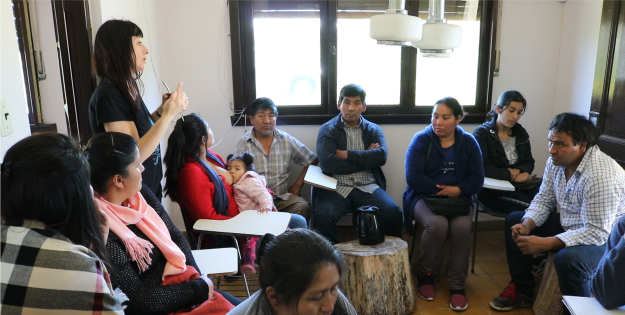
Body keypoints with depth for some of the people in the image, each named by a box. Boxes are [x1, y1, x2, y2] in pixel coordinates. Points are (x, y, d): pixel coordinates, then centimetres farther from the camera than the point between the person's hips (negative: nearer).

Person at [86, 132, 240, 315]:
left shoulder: (140, 195, -3)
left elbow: (176, 237, 5)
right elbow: (138, 300, -22)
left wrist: (196, 277, -9)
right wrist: (199, 287, -15)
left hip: (178, 284, 7)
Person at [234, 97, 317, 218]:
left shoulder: (287, 140, 7)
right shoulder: (243, 145, 1)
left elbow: (312, 161, 14)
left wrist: (298, 185, 5)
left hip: (282, 197, 3)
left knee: (302, 207, -27)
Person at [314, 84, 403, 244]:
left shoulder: (374, 129, 15)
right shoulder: (327, 130, 7)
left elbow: (382, 156, -6)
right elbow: (327, 163, -11)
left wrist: (346, 154, -8)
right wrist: (366, 159, -4)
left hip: (368, 187, 2)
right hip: (337, 187, -1)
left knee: (394, 213, -24)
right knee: (323, 215, -30)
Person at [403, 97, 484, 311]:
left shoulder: (469, 142, 6)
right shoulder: (421, 140, -3)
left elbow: (477, 178, 0)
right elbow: (413, 177, -13)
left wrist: (456, 190, -18)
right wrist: (440, 190, -14)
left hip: (458, 198, 2)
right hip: (425, 196, -2)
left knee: (462, 227, -29)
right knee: (437, 224, -32)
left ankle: (457, 285, -11)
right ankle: (425, 274, -6)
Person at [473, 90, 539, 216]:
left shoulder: (521, 133, 13)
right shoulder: (482, 133, -6)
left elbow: (529, 163, 16)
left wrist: (518, 171, -7)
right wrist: (511, 175, -16)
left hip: (517, 186, 6)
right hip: (491, 191, -6)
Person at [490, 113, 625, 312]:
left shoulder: (602, 176, -31)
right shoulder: (556, 161, -7)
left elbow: (597, 233, -32)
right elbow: (543, 200, 2)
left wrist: (545, 244, -35)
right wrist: (526, 226, -16)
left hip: (606, 239, -8)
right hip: (568, 226, 9)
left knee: (568, 258, -37)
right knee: (515, 221, 6)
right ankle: (522, 290, 17)